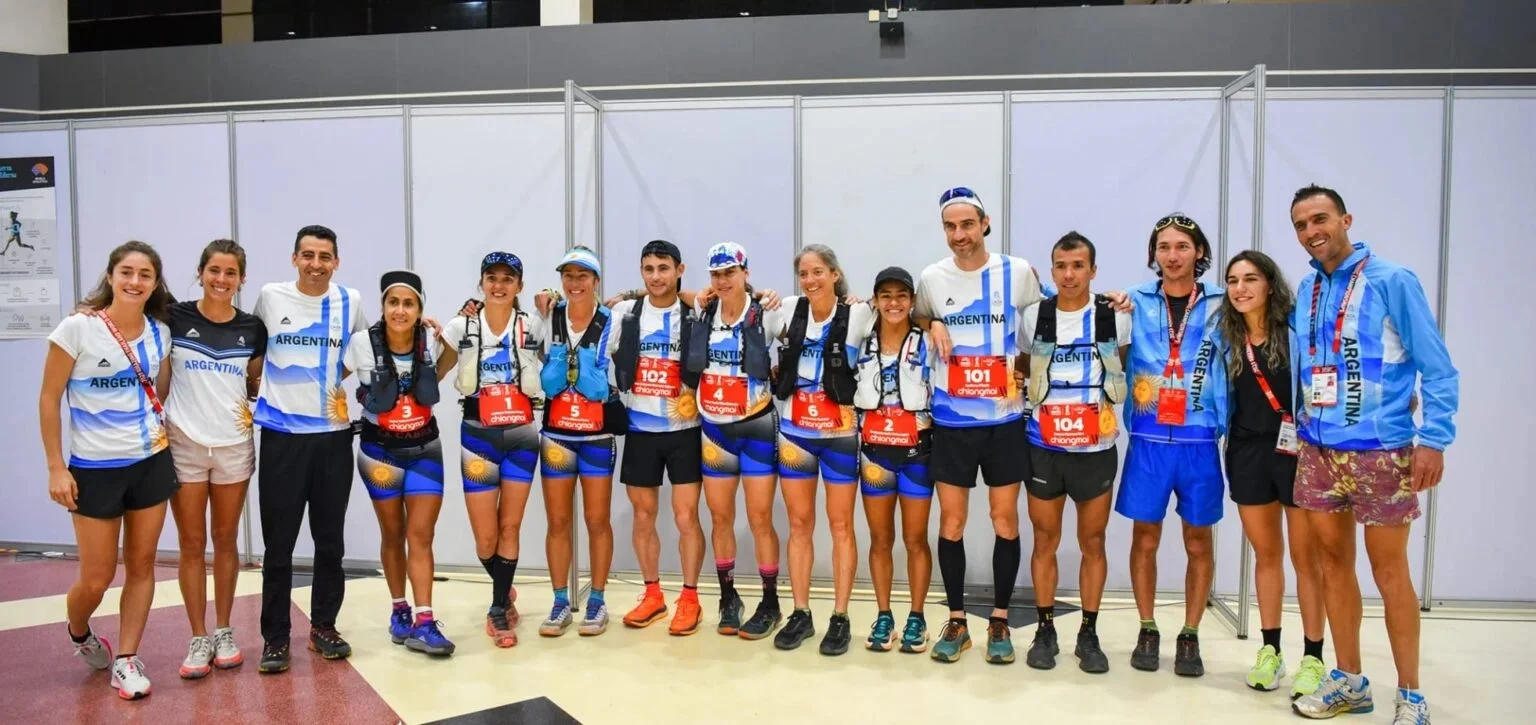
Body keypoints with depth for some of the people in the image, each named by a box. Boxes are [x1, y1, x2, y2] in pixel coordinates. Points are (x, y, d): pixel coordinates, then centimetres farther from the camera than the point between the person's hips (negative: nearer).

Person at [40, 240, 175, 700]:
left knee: (141, 565, 7)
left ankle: (126, 660, 20)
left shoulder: (160, 332, 2)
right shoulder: (78, 328, -11)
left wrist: (162, 429, 6)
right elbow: (49, 398, -8)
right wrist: (56, 468, -10)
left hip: (152, 463, 4)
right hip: (96, 469, -4)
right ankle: (79, 634, 36)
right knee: (97, 579, 4)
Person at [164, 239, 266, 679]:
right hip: (184, 445, -1)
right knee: (192, 544, 5)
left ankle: (223, 632, 22)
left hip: (234, 446, 2)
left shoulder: (252, 329, 2)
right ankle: (198, 639, 15)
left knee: (225, 540, 11)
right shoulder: (174, 319, -5)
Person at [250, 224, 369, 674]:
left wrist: (337, 380, 4)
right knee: (278, 542, 2)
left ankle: (323, 626, 23)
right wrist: (258, 389, 5)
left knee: (330, 539, 9)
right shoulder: (270, 297, 0)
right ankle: (275, 636, 12)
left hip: (333, 434, 2)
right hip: (281, 434, -1)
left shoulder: (350, 302, 3)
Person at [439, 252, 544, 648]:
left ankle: (499, 608, 20)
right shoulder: (460, 327, -1)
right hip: (478, 436, 0)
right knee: (485, 536, 2)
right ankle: (505, 592, 30)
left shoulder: (533, 326, 0)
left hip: (522, 436, 1)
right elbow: (433, 373, 6)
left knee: (510, 526, 5)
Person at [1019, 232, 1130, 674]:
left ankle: (1089, 634, 19)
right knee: (1045, 541, 7)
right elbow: (1019, 369, 15)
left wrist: (1111, 406, 2)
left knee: (1093, 543, 7)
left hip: (1097, 448, -1)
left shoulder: (1116, 317, -2)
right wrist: (1029, 400, 1)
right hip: (1043, 447, 1)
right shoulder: (1034, 317, 2)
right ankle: (1045, 630, 19)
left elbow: (1126, 367, 12)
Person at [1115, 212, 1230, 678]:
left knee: (1198, 542, 9)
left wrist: (1229, 429, -1)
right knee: (1145, 538, 7)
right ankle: (1147, 632, 22)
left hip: (1199, 441, 0)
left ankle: (1190, 637, 23)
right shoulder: (1135, 302, 3)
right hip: (1148, 439, 0)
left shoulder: (1219, 304, 2)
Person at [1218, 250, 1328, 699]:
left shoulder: (1295, 330, -8)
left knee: (1305, 556, 3)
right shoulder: (1228, 338, 5)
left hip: (1298, 451, -4)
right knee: (1265, 554, 12)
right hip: (1248, 453, 4)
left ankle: (1313, 657, 13)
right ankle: (1270, 649, 22)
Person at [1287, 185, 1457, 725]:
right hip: (1318, 449, 5)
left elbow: (1438, 369, -9)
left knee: (1388, 569, 2)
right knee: (1333, 561, 11)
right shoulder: (1305, 291, 8)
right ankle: (1349, 682, 25)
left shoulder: (1391, 280, -8)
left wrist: (1434, 439, -16)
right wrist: (1301, 426, 7)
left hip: (1380, 449, -5)